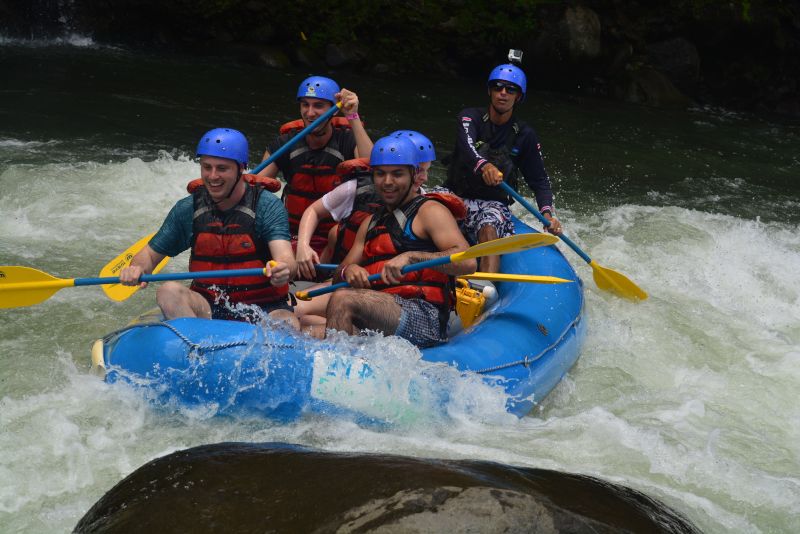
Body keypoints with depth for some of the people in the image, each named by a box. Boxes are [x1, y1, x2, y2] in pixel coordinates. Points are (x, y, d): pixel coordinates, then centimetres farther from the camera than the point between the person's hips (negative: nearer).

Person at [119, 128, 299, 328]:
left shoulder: (267, 206, -7)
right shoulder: (187, 209, 3)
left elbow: (286, 258, -21)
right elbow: (150, 253, 9)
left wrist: (283, 269, -47)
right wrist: (138, 267, -16)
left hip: (263, 308, -3)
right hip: (207, 308, 3)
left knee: (289, 326, -34)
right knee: (168, 291, -26)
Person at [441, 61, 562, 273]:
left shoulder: (525, 135, 5)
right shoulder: (471, 117, 0)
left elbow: (540, 181, 6)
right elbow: (466, 145, -22)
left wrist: (547, 212, -14)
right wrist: (483, 165, -46)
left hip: (493, 203, -1)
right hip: (457, 197, 1)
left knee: (489, 229, -35)